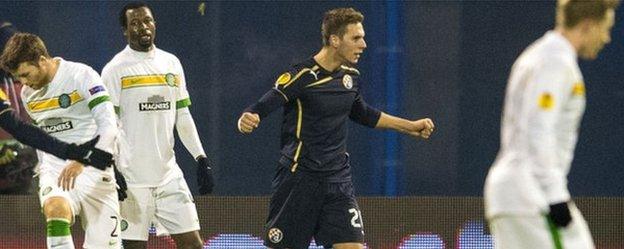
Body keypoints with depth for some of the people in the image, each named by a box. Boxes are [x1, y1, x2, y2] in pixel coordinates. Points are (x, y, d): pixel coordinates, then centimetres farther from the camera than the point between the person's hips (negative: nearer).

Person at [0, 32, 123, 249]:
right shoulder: (28, 95, 10)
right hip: (55, 173, 3)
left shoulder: (81, 76, -10)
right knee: (55, 208, -31)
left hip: (93, 172, -3)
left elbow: (109, 126, -20)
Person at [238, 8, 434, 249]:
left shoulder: (351, 76, 7)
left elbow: (362, 114, 27)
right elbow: (260, 108, -24)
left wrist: (410, 127, 32)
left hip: (338, 181, 5)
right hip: (299, 180, -5)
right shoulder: (300, 76, -15)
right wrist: (246, 121, -47)